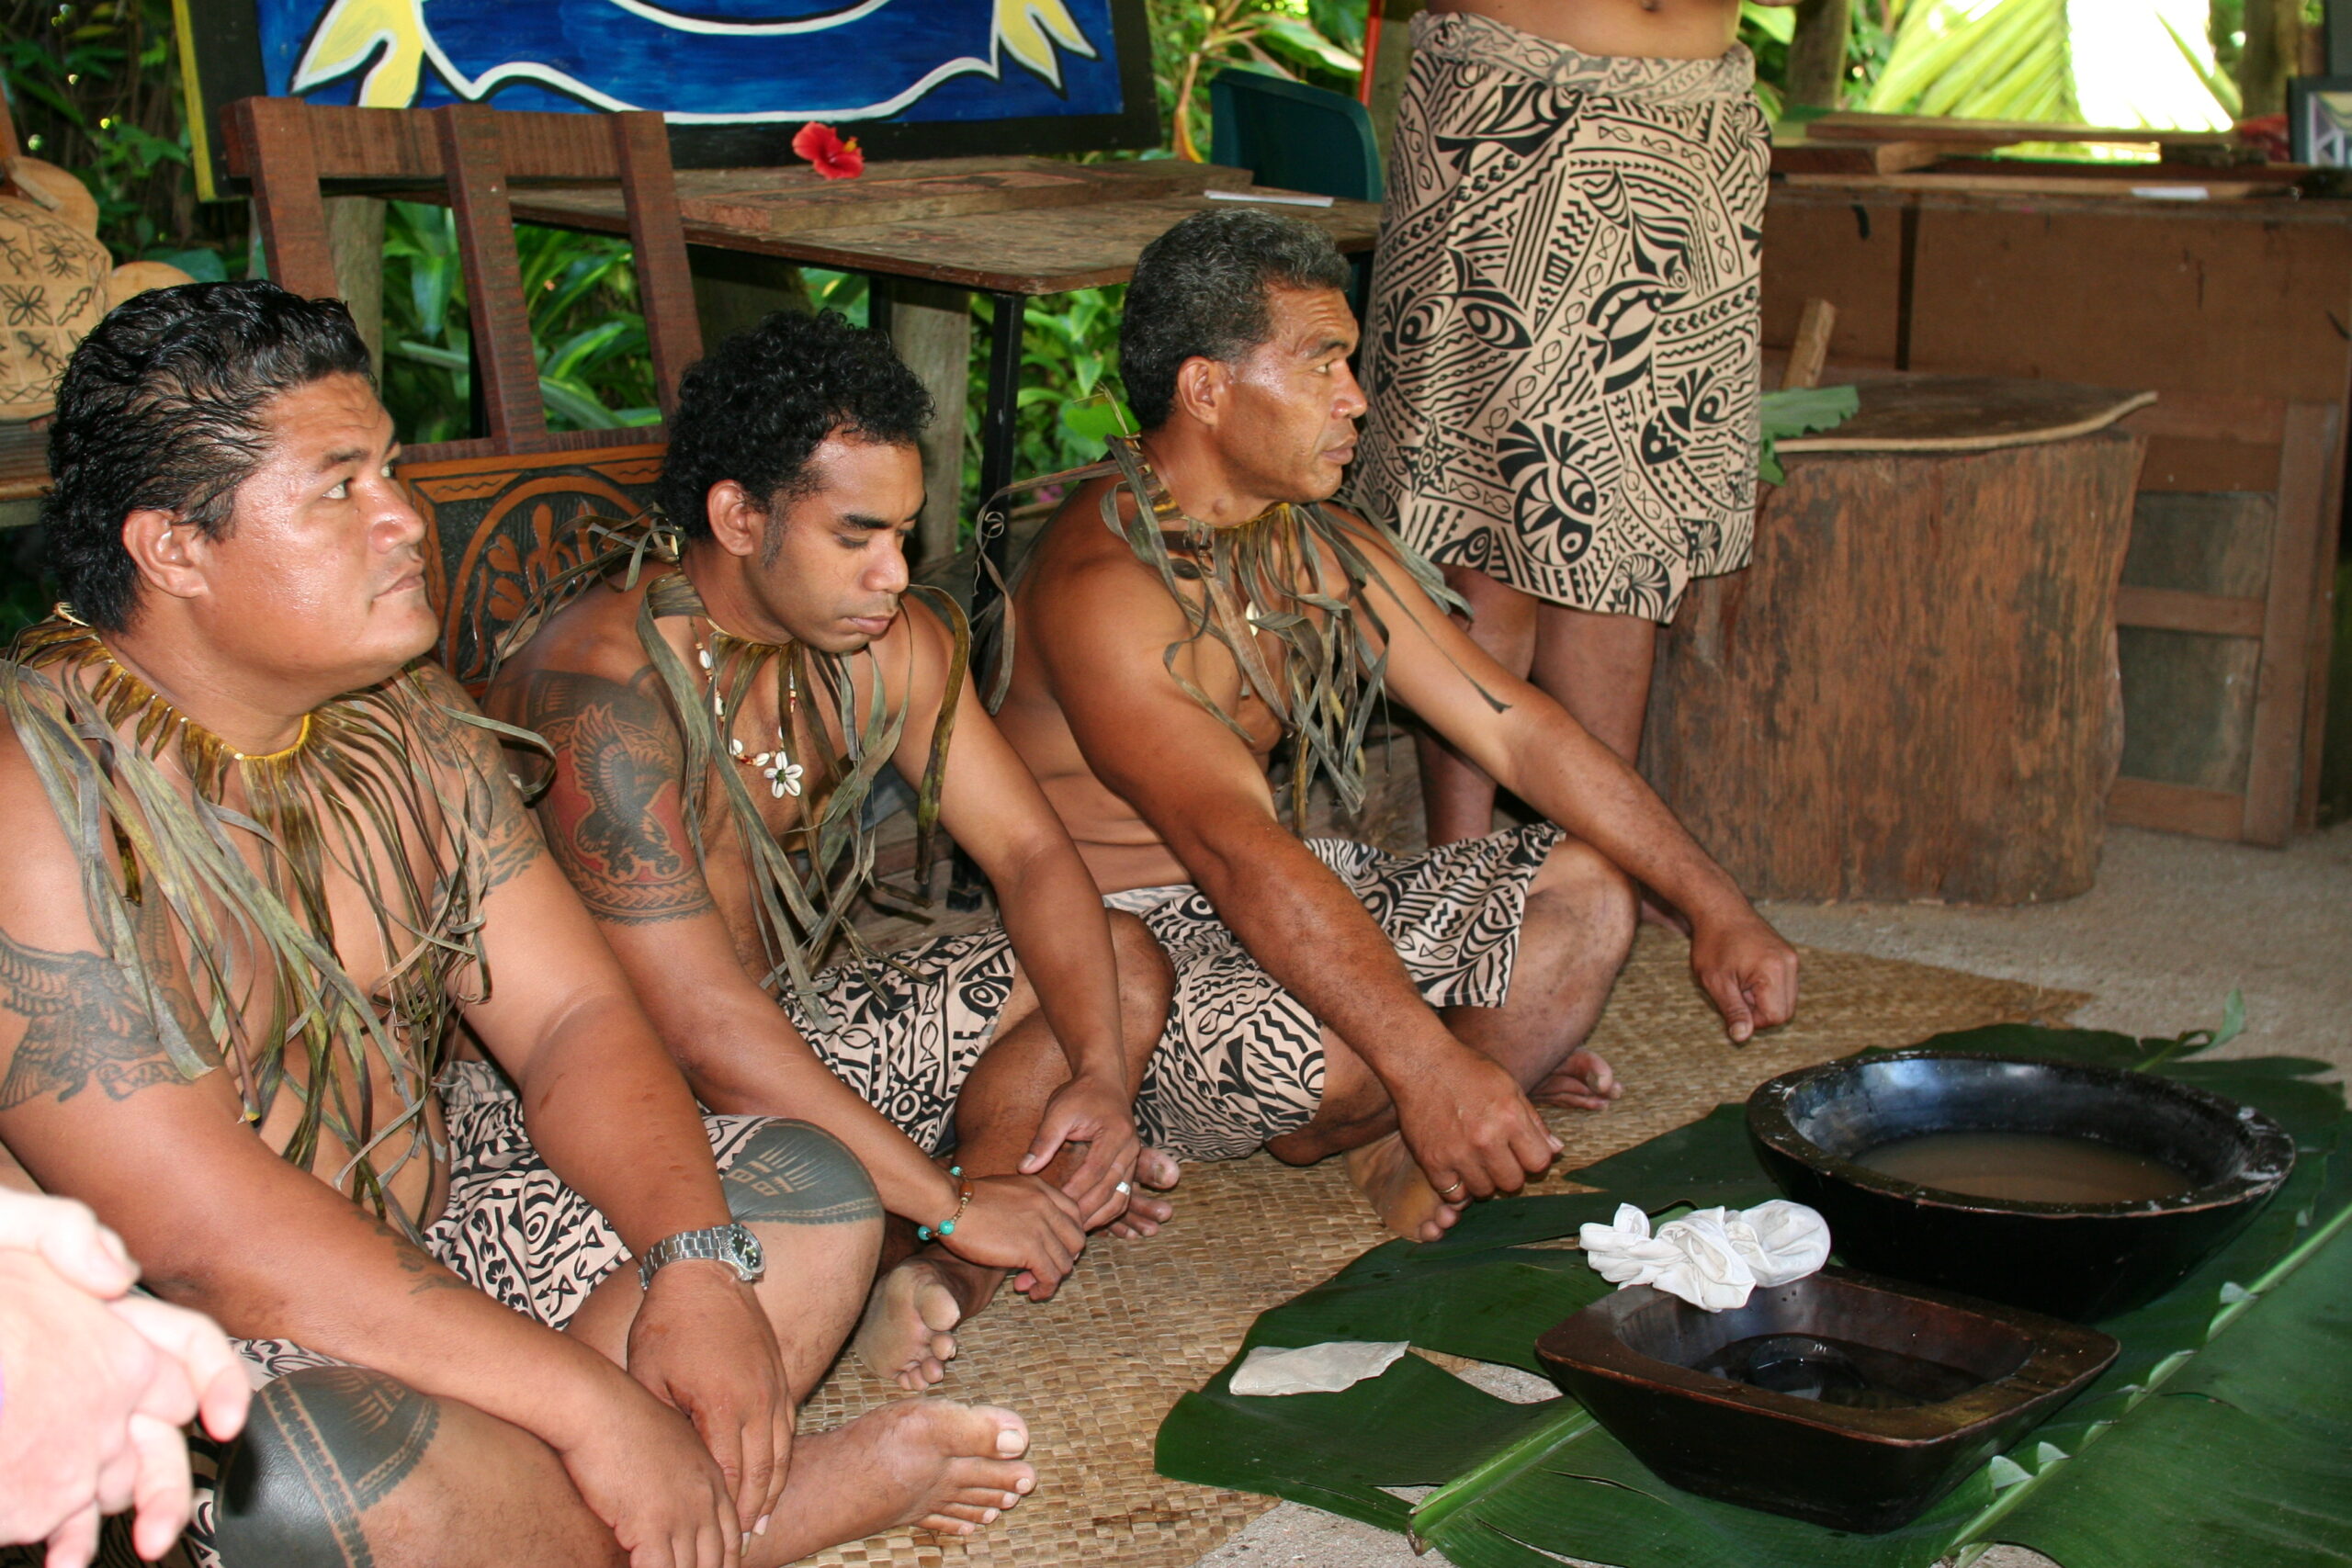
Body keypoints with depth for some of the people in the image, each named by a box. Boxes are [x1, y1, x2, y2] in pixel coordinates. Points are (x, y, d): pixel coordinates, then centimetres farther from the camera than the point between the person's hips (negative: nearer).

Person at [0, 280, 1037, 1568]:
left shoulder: (401, 715, 2)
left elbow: (571, 1018, 2)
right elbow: (201, 1232, -28)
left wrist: (696, 1264, -18)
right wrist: (597, 1401, -28)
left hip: (426, 1240, 7)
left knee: (809, 1195, 2)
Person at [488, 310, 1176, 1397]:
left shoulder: (890, 644, -4)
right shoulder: (603, 692, -27)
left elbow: (1030, 855, 1)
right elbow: (707, 1031, -32)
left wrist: (1102, 1068, -16)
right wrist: (957, 1203, -29)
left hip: (793, 1031, 8)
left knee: (1121, 965, 1)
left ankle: (939, 1280, -16)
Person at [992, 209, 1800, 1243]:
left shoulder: (1326, 554, 4)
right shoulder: (1100, 584, -23)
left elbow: (1520, 731, 2)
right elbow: (1237, 849, -35)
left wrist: (1714, 908, -7)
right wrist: (1431, 1062, -44)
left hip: (1289, 899, 8)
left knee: (1585, 888, -3)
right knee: (1339, 1057, -35)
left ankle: (1395, 1144, -14)